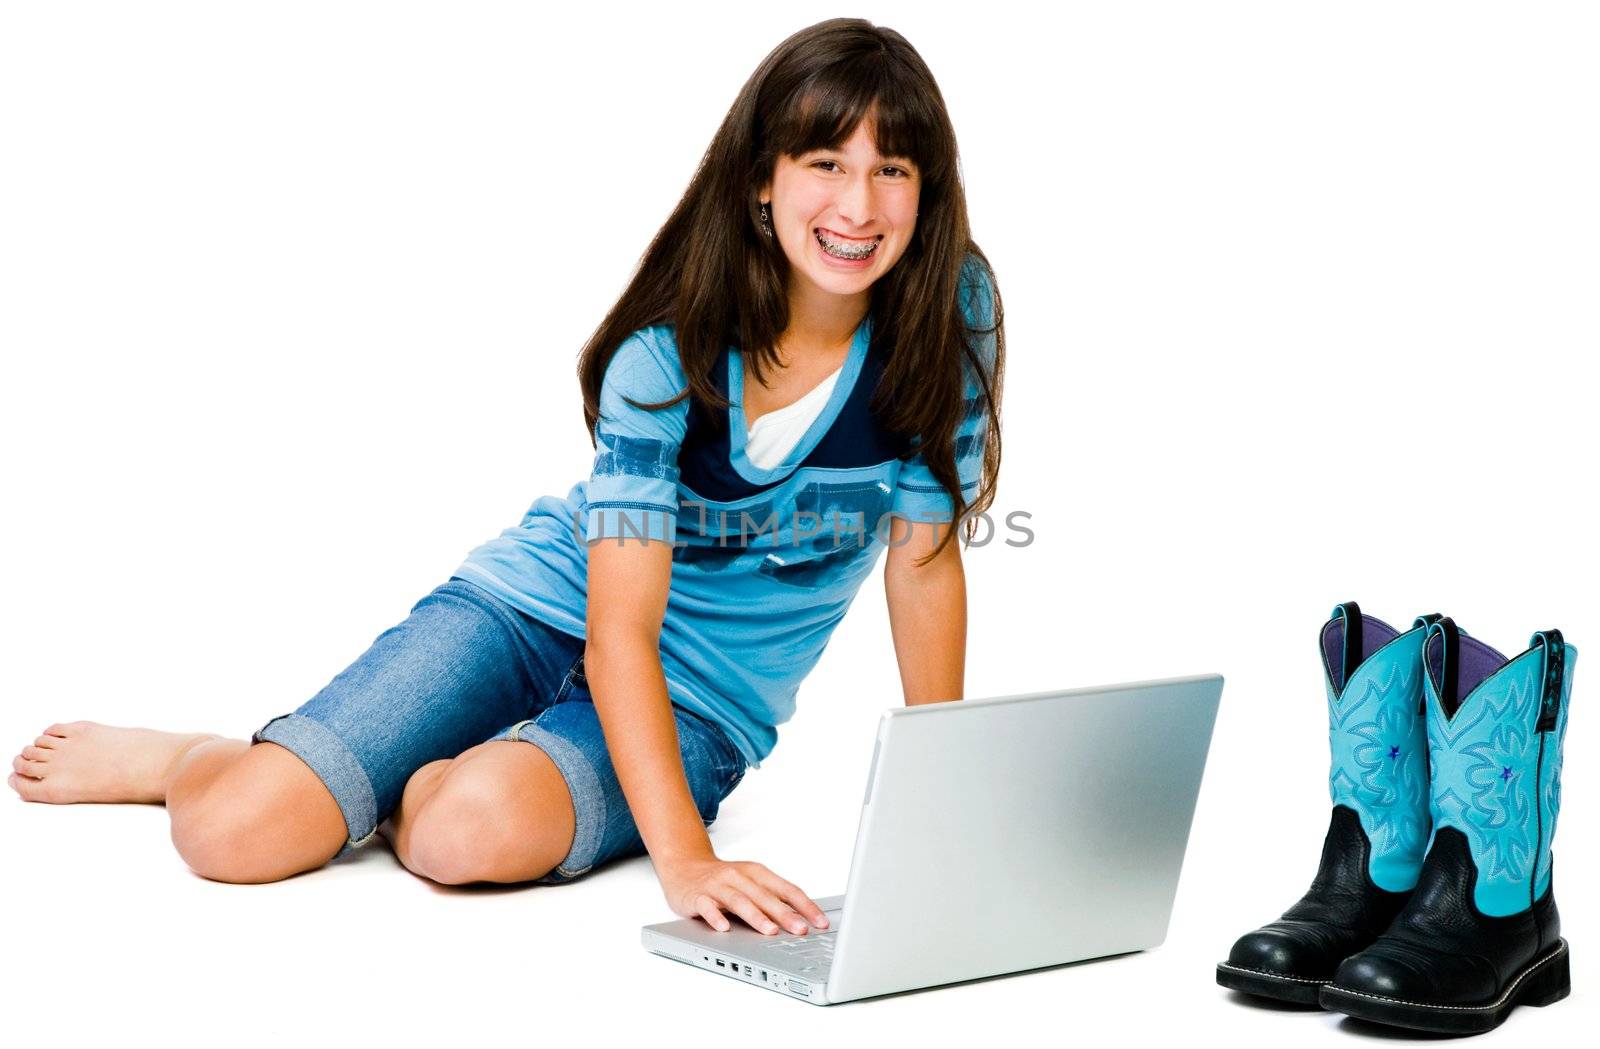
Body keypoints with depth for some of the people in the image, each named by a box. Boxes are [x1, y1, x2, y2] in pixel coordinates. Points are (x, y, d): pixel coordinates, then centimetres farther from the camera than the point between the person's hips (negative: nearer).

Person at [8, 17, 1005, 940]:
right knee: (235, 833, -18)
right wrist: (683, 858, -38)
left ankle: (412, 786, 3)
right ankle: (183, 757, 19)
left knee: (475, 830, -33)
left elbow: (924, 554, -7)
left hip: (703, 705, 1)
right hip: (547, 600, -1)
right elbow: (620, 627, -26)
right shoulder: (669, 344, -20)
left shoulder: (949, 307, -15)